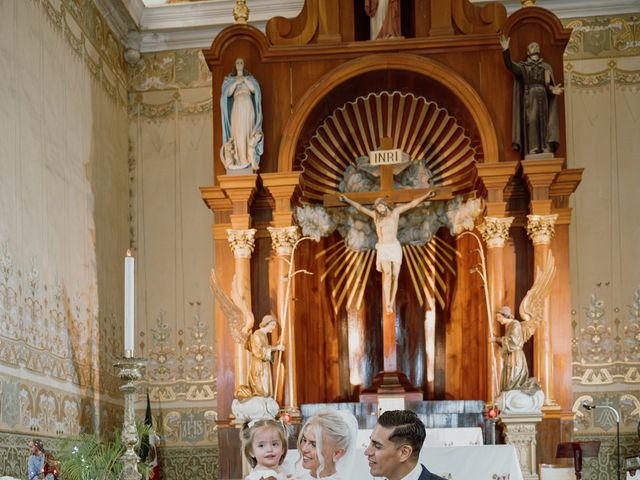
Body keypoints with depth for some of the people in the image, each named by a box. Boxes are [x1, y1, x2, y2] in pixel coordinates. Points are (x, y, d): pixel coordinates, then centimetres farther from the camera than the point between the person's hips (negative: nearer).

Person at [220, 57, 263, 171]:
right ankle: (241, 160, -14)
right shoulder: (230, 79, 14)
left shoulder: (249, 77, 18)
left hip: (248, 106, 1)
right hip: (237, 107, -1)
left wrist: (245, 80, -5)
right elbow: (228, 93, 1)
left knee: (250, 133, -7)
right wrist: (236, 82, -6)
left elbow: (254, 89, 2)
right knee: (239, 133, -11)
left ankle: (251, 160, -12)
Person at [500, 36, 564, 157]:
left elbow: (549, 85, 9)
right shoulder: (522, 67, 11)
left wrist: (552, 89, -16)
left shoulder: (546, 67, 17)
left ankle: (546, 151, -8)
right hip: (529, 100, -3)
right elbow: (510, 65, -9)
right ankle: (532, 152, -15)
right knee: (531, 125, -11)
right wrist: (505, 50, -23)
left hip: (543, 101, 3)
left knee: (544, 126, -4)